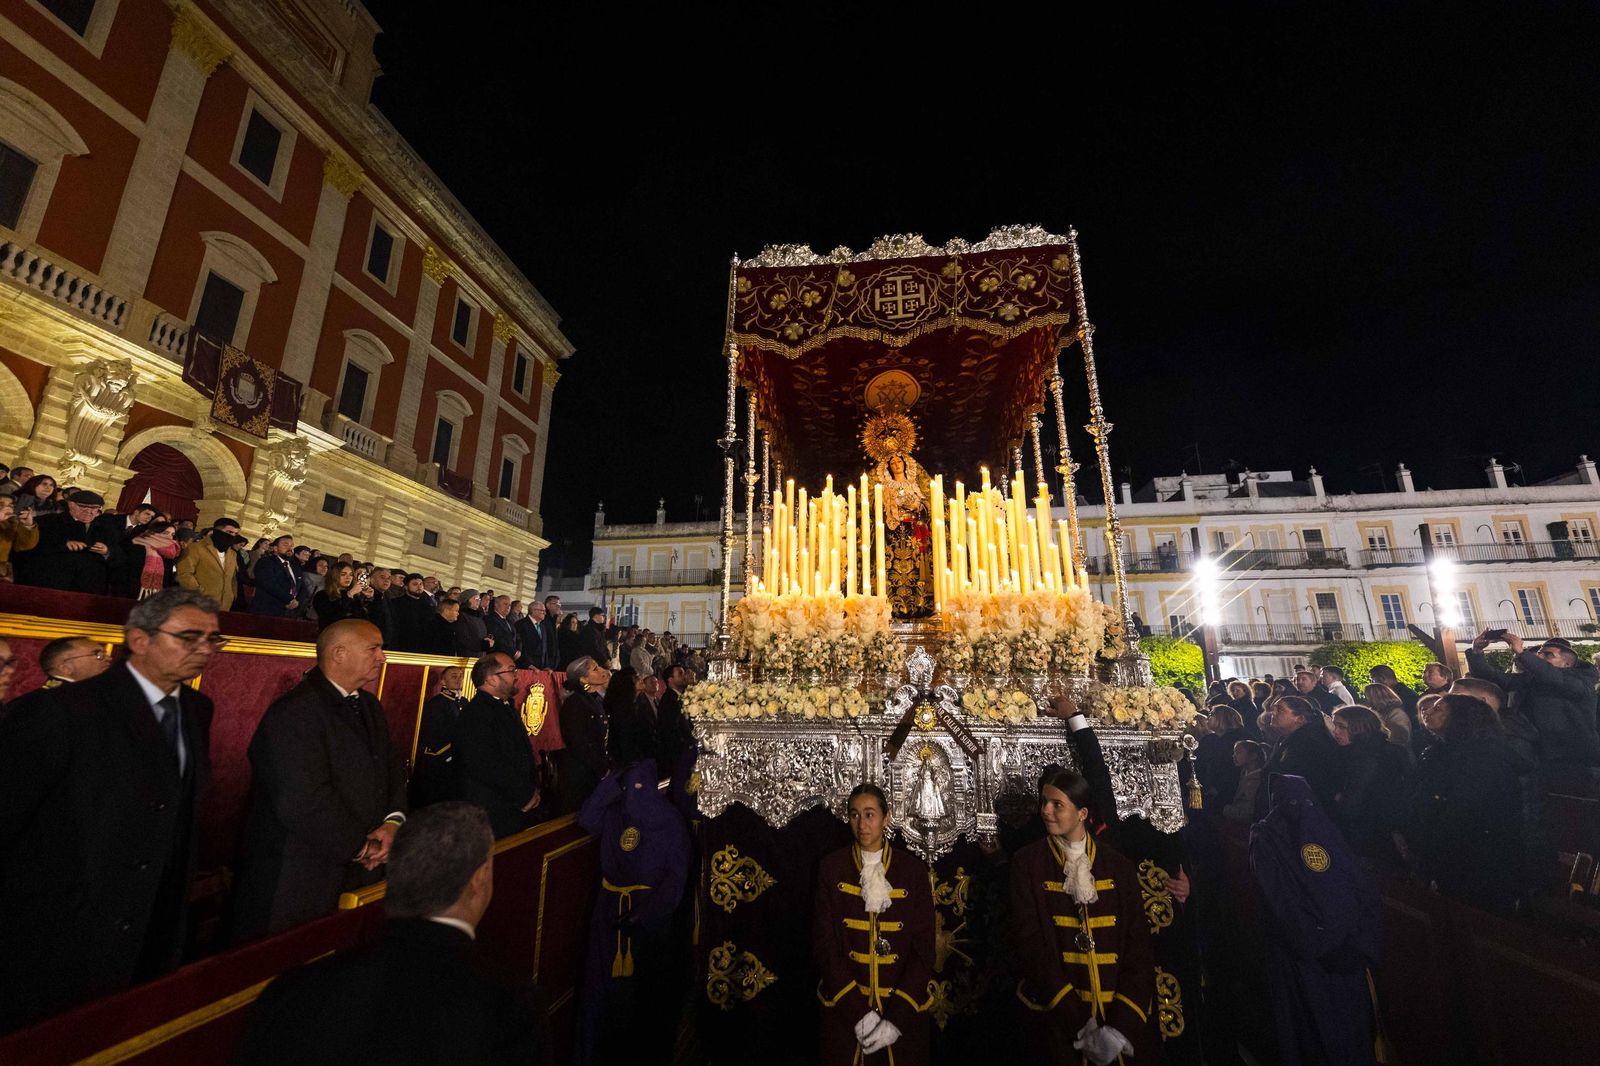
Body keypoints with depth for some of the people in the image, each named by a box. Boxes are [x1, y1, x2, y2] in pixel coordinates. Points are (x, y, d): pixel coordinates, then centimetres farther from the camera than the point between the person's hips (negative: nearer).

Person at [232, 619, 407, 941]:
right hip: (298, 882, -7)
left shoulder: (370, 706, 9)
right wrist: (359, 848, -15)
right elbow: (304, 802, -26)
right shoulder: (294, 712, -20)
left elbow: (393, 767, 9)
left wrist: (393, 821, -8)